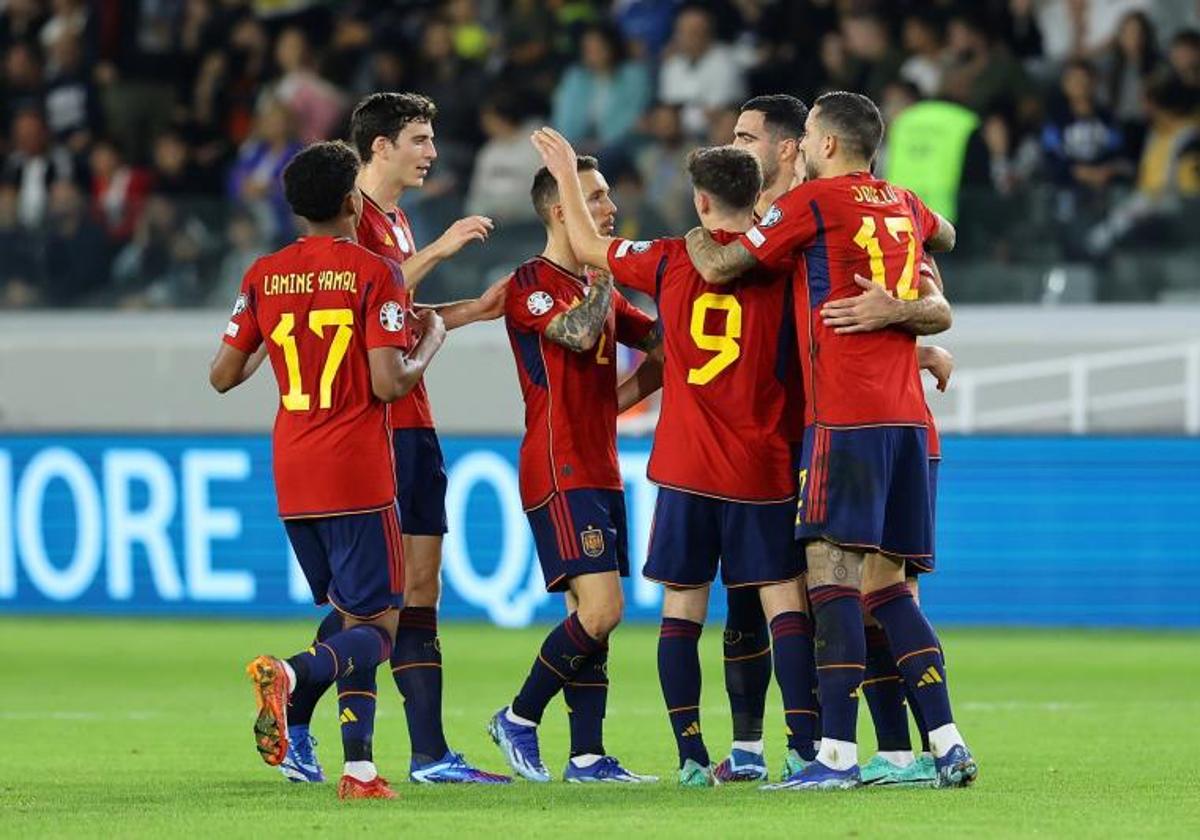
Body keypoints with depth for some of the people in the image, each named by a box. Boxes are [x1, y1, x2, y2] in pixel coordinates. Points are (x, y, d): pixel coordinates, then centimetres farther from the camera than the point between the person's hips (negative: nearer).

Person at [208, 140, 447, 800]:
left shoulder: (264, 276, 6)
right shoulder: (374, 274, -8)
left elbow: (222, 376, 9)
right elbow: (388, 384, -15)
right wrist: (431, 342, 4)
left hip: (292, 480, 6)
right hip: (359, 476, -5)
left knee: (351, 619, 16)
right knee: (379, 628, -2)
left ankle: (358, 767, 5)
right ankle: (288, 672, -31)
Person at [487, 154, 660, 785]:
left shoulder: (597, 287, 18)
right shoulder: (530, 283, -8)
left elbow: (657, 337, 23)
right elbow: (579, 332, -24)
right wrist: (605, 266, -12)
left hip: (599, 469, 9)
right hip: (558, 469, -9)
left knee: (593, 616, 5)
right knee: (600, 608, -16)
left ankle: (587, 756, 5)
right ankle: (519, 719, -2)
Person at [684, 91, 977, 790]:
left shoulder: (814, 202, -2)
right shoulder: (906, 207, 18)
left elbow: (718, 268, 4)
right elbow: (944, 235, 43)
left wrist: (696, 237, 24)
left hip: (845, 417, -7)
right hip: (908, 418, 7)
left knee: (832, 575, -10)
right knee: (885, 584, 9)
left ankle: (838, 753, -17)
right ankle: (948, 743, 1)